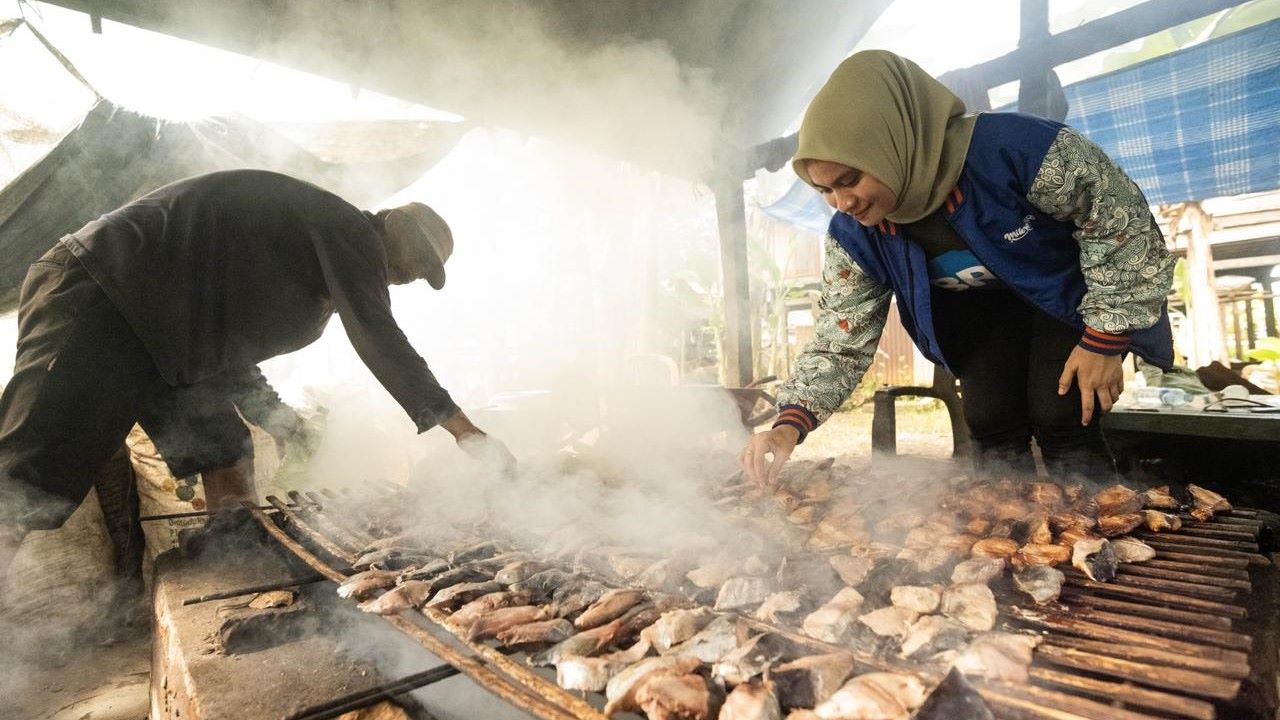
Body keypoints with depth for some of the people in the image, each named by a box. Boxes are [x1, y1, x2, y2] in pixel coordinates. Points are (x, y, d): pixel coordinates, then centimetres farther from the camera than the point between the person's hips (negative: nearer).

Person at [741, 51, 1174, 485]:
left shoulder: (1011, 148, -37)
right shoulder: (853, 234, -23)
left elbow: (1122, 218, -22)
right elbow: (840, 342, -19)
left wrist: (1106, 341, -20)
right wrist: (790, 425, -34)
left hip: (1067, 291, -3)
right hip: (979, 308, 4)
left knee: (1060, 422, -14)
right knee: (989, 424, -6)